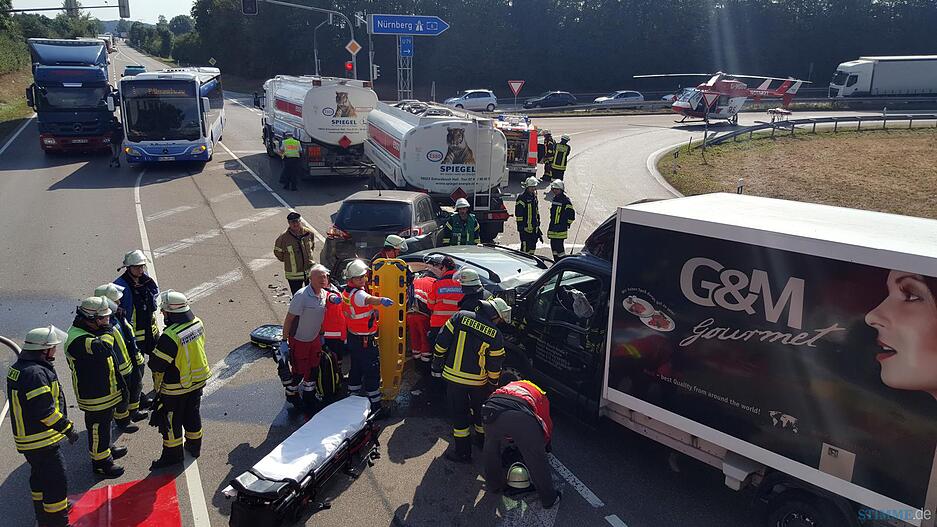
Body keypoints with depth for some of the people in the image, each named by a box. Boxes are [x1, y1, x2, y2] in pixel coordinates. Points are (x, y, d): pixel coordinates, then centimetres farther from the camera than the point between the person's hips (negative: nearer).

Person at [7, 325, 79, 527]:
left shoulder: (18, 367, 5)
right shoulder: (36, 373, -28)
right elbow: (45, 411, -29)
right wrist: (67, 428, -18)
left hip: (26, 438, 11)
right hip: (42, 441, -11)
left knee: (40, 475, 26)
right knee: (57, 480, -1)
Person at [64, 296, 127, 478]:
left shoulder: (91, 330, 3)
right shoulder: (78, 339, -30)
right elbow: (104, 348, -47)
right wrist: (106, 328, -32)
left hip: (106, 391, 10)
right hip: (95, 397, -10)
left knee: (106, 423, 28)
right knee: (98, 428, 8)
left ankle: (107, 449, 48)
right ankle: (100, 461, 25)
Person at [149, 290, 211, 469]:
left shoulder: (170, 337, -32)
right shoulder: (198, 323, -9)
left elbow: (156, 365, -24)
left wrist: (153, 356, -3)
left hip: (176, 389, -7)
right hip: (197, 381, 7)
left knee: (171, 421, 13)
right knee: (193, 414, 24)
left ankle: (173, 454, 27)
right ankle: (194, 445, 41)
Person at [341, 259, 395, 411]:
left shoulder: (347, 291, 4)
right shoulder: (357, 294, -26)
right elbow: (369, 299, -50)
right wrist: (382, 300, -69)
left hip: (353, 337, 10)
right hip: (365, 341, -10)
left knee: (356, 369, 21)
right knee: (372, 372, -2)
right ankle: (375, 407, 4)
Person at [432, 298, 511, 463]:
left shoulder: (460, 317, -8)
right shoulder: (495, 335, -9)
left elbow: (441, 343, -6)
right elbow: (494, 367, -2)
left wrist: (437, 367, 5)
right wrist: (493, 385, 14)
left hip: (453, 376, 0)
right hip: (478, 381, 0)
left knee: (459, 413, 10)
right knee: (481, 411, 24)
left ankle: (462, 452, 15)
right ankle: (483, 439, 41)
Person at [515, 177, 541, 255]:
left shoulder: (534, 197, 12)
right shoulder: (522, 198, -14)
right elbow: (518, 214, -15)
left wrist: (538, 228, 22)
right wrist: (521, 229, -18)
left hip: (534, 230, 8)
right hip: (526, 229, -8)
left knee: (532, 249, 14)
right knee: (525, 249, -6)